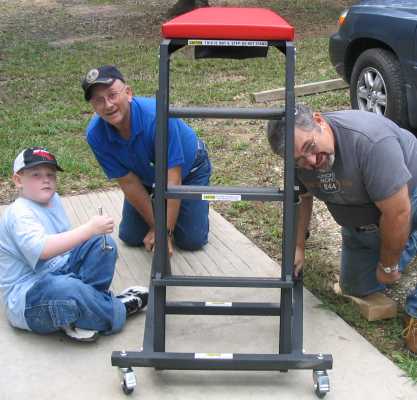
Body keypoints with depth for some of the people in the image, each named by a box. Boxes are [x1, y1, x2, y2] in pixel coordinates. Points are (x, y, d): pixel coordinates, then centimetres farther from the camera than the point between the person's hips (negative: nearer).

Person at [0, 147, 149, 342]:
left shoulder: (53, 199, 11)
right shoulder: (19, 213, -18)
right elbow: (42, 249, -35)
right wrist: (90, 228, -36)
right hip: (26, 298, -9)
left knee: (104, 243, 0)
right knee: (66, 289, -40)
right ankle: (116, 310, -12)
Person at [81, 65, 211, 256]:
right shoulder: (95, 135, -26)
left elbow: (173, 179, -36)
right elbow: (128, 182, -17)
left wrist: (166, 232, -32)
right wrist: (155, 226, -15)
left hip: (188, 170, -4)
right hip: (145, 176, 4)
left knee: (192, 240, -9)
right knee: (130, 237, 0)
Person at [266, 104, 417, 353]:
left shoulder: (370, 141, -42)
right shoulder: (300, 154, -20)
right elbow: (300, 197, 1)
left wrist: (387, 267, -22)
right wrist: (297, 247, -4)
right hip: (361, 223, 6)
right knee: (356, 287, 15)